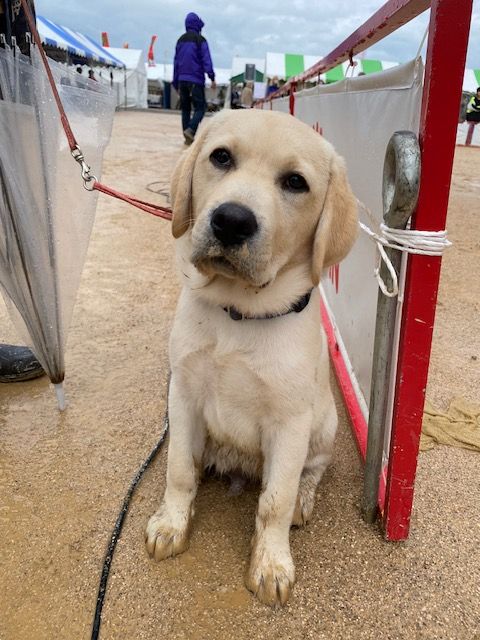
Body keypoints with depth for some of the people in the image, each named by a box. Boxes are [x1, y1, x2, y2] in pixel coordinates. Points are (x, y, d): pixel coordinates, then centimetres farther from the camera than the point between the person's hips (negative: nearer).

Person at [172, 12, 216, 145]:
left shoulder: (180, 40, 15)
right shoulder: (200, 40, -3)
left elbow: (176, 62, 17)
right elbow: (206, 60, -11)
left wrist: (176, 83, 20)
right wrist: (212, 78, -11)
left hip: (182, 80, 6)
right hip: (196, 80, -6)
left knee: (185, 108, 10)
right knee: (200, 108, -4)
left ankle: (187, 137, 5)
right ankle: (191, 129, -26)